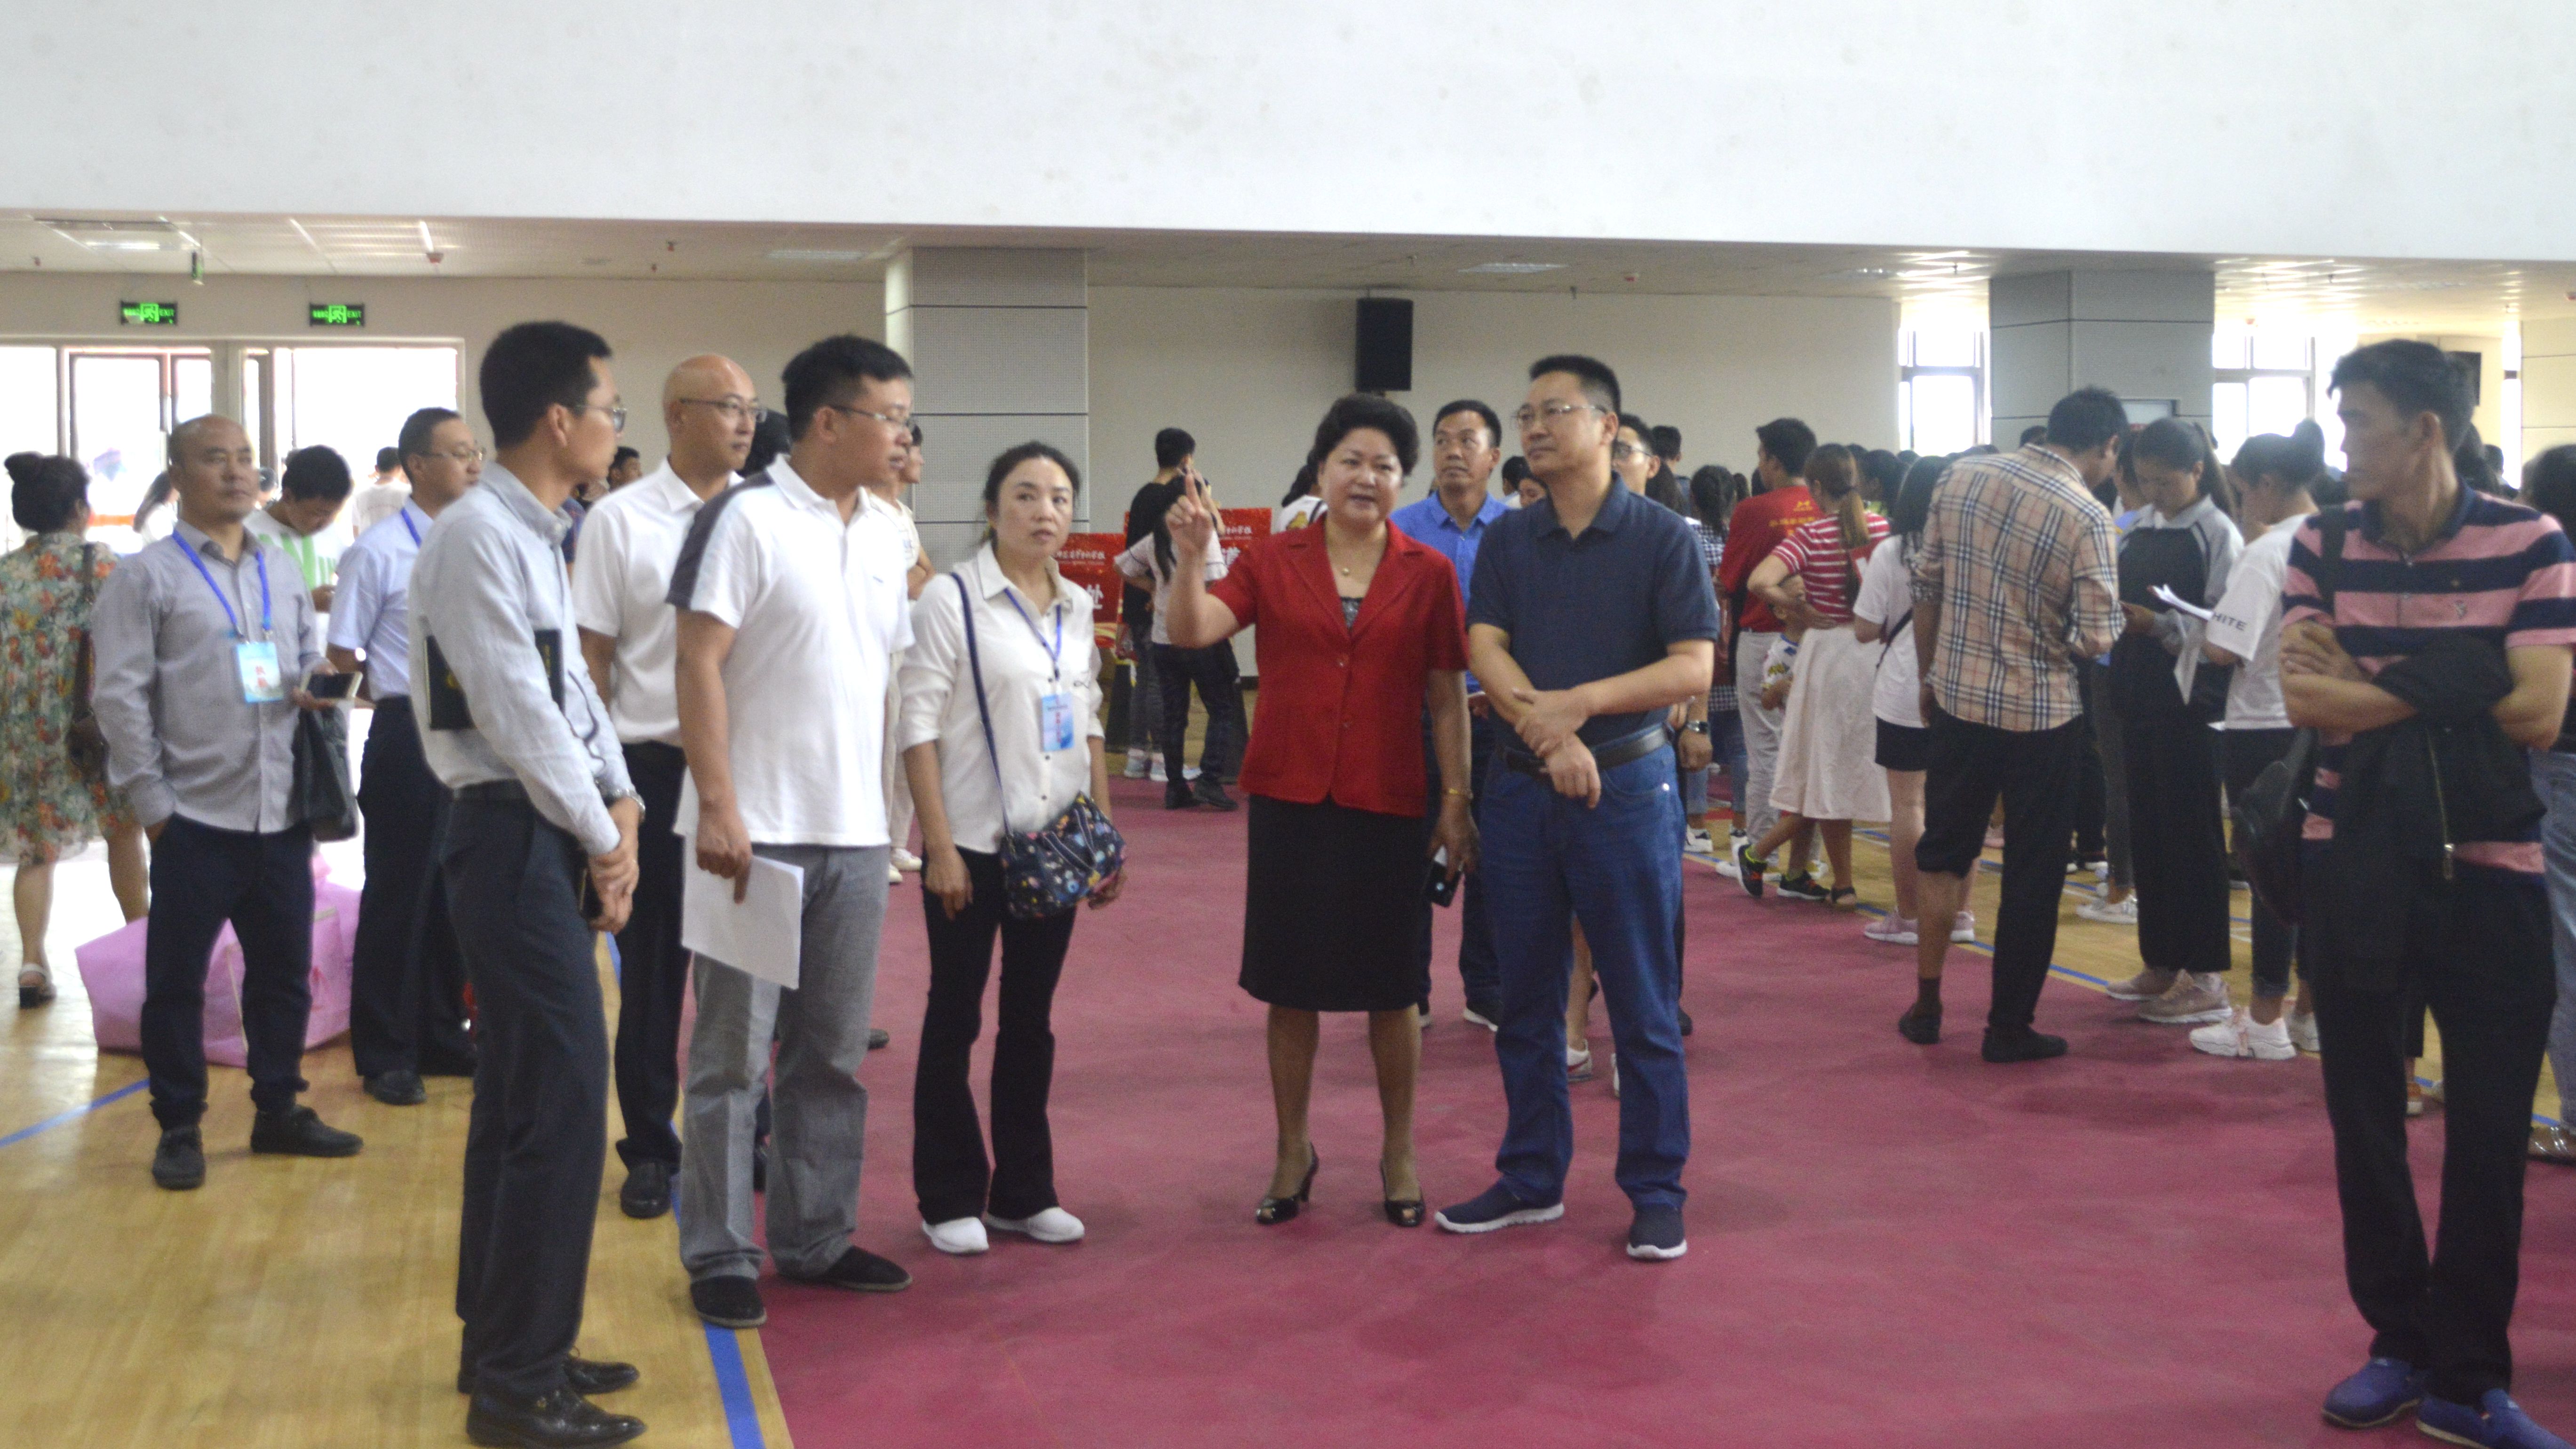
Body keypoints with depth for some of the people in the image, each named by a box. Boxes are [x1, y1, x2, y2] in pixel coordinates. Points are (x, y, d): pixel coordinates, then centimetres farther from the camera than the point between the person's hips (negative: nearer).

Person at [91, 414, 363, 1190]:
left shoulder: (282, 572, 13)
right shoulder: (148, 575, -3)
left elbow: (311, 658, 21)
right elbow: (120, 695, -6)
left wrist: (314, 684, -4)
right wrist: (152, 802, -9)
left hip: (283, 812, 5)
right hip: (196, 816, -5)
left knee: (284, 970, 12)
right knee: (176, 979, 4)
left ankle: (279, 1110, 26)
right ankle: (179, 1128, 17)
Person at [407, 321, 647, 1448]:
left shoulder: (533, 533, 15)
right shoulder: (476, 534, -16)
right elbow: (513, 708, -19)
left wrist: (619, 800, 4)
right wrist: (601, 836, -10)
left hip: (549, 838, 10)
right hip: (514, 837, -10)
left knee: (516, 1099, 16)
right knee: (563, 1104, -8)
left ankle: (501, 1346, 27)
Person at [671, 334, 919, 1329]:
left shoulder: (885, 535, 12)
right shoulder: (746, 519, -9)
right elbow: (698, 666, -13)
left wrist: (889, 807, 13)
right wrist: (719, 806, -18)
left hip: (855, 833, 7)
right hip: (758, 830, -7)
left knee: (832, 1052, 13)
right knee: (734, 1052, 2)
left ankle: (816, 1239, 24)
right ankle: (719, 1256, 12)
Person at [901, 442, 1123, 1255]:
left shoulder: (1077, 607, 9)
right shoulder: (952, 600, -8)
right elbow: (919, 727, -11)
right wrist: (940, 846, -15)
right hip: (973, 844, -5)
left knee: (1031, 1019, 12)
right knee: (955, 1019, 5)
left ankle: (1024, 1193, 22)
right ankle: (950, 1201, 14)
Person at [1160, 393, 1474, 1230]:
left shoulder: (1428, 575, 2)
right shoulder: (1274, 563, 1)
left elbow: (1448, 697, 3)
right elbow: (1191, 631, -11)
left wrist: (1458, 800, 0)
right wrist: (1191, 556, -26)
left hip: (1389, 805, 0)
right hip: (1290, 799, 0)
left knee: (1392, 987, 8)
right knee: (1290, 982, 9)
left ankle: (1398, 1153, 25)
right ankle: (1294, 1151, 24)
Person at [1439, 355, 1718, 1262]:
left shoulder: (1660, 538, -3)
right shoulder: (1507, 541, 8)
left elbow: (1693, 670, -10)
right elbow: (1485, 650, -3)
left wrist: (1579, 701, -19)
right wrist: (1547, 731, -18)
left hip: (1627, 783, -4)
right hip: (1523, 786, 4)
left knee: (1642, 1005, 2)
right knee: (1526, 998, 11)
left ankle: (1656, 1193, 13)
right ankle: (1531, 1179, 24)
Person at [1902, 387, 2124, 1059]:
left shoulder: (1962, 476, -1)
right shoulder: (2087, 517, -16)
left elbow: (1926, 586, 4)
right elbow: (2096, 639, -17)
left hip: (1958, 696, 4)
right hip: (2041, 714, -4)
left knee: (1942, 853, 18)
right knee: (2032, 874, 8)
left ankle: (1926, 1004, 24)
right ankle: (2009, 1026, 15)